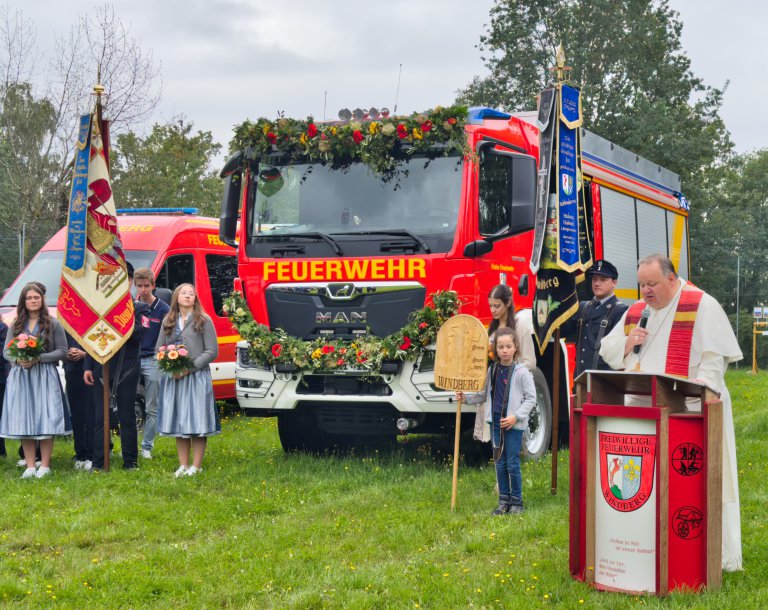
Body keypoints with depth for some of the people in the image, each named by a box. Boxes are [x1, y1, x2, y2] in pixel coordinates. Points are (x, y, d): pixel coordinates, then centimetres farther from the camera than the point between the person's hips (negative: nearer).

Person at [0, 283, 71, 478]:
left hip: (45, 376, -3)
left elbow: (62, 351, -1)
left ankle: (44, 466, 3)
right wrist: (18, 360, -11)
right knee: (23, 421, 2)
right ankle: (30, 466, 9)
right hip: (20, 376, 3)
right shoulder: (16, 325, 10)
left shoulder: (53, 323, 1)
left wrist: (39, 358, -14)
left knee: (46, 420, -5)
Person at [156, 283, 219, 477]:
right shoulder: (168, 322, 13)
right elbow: (159, 349, 14)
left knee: (197, 422, -3)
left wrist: (190, 367, -14)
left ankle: (196, 466, 3)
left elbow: (212, 351, -4)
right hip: (173, 379, 4)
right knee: (178, 423, 7)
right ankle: (183, 465, 15)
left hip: (197, 378, -4)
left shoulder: (203, 321, 1)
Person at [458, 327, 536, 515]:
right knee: (500, 464, 10)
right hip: (496, 422, 5)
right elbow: (485, 395, 15)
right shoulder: (493, 370, 7)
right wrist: (466, 398, 2)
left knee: (513, 464, -1)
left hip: (514, 424, -5)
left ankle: (517, 502, 11)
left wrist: (516, 416, -15)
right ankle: (503, 501, 19)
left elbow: (531, 397, -7)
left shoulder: (521, 371, -9)